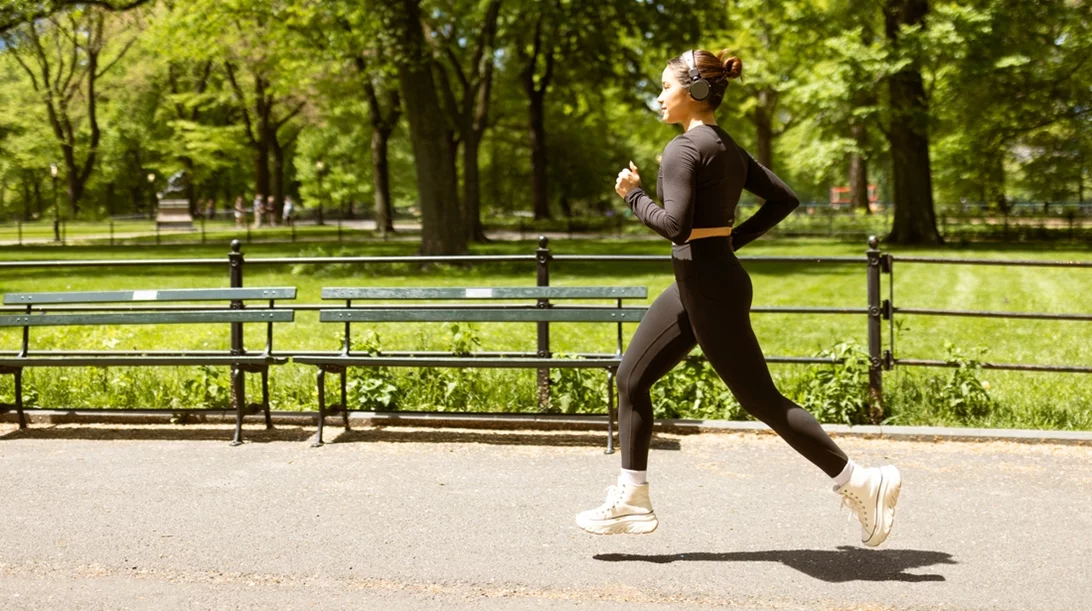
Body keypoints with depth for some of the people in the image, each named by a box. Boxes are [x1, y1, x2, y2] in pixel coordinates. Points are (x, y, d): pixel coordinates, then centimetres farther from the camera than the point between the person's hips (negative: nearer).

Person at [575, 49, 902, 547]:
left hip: (709, 287, -10)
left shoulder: (684, 149, -16)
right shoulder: (727, 147, 12)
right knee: (631, 378, 12)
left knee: (761, 400, -2)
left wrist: (633, 195, -10)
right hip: (699, 285, 10)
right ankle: (630, 501, 17)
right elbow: (783, 199, 15)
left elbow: (674, 225, -26)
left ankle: (860, 483, 5)